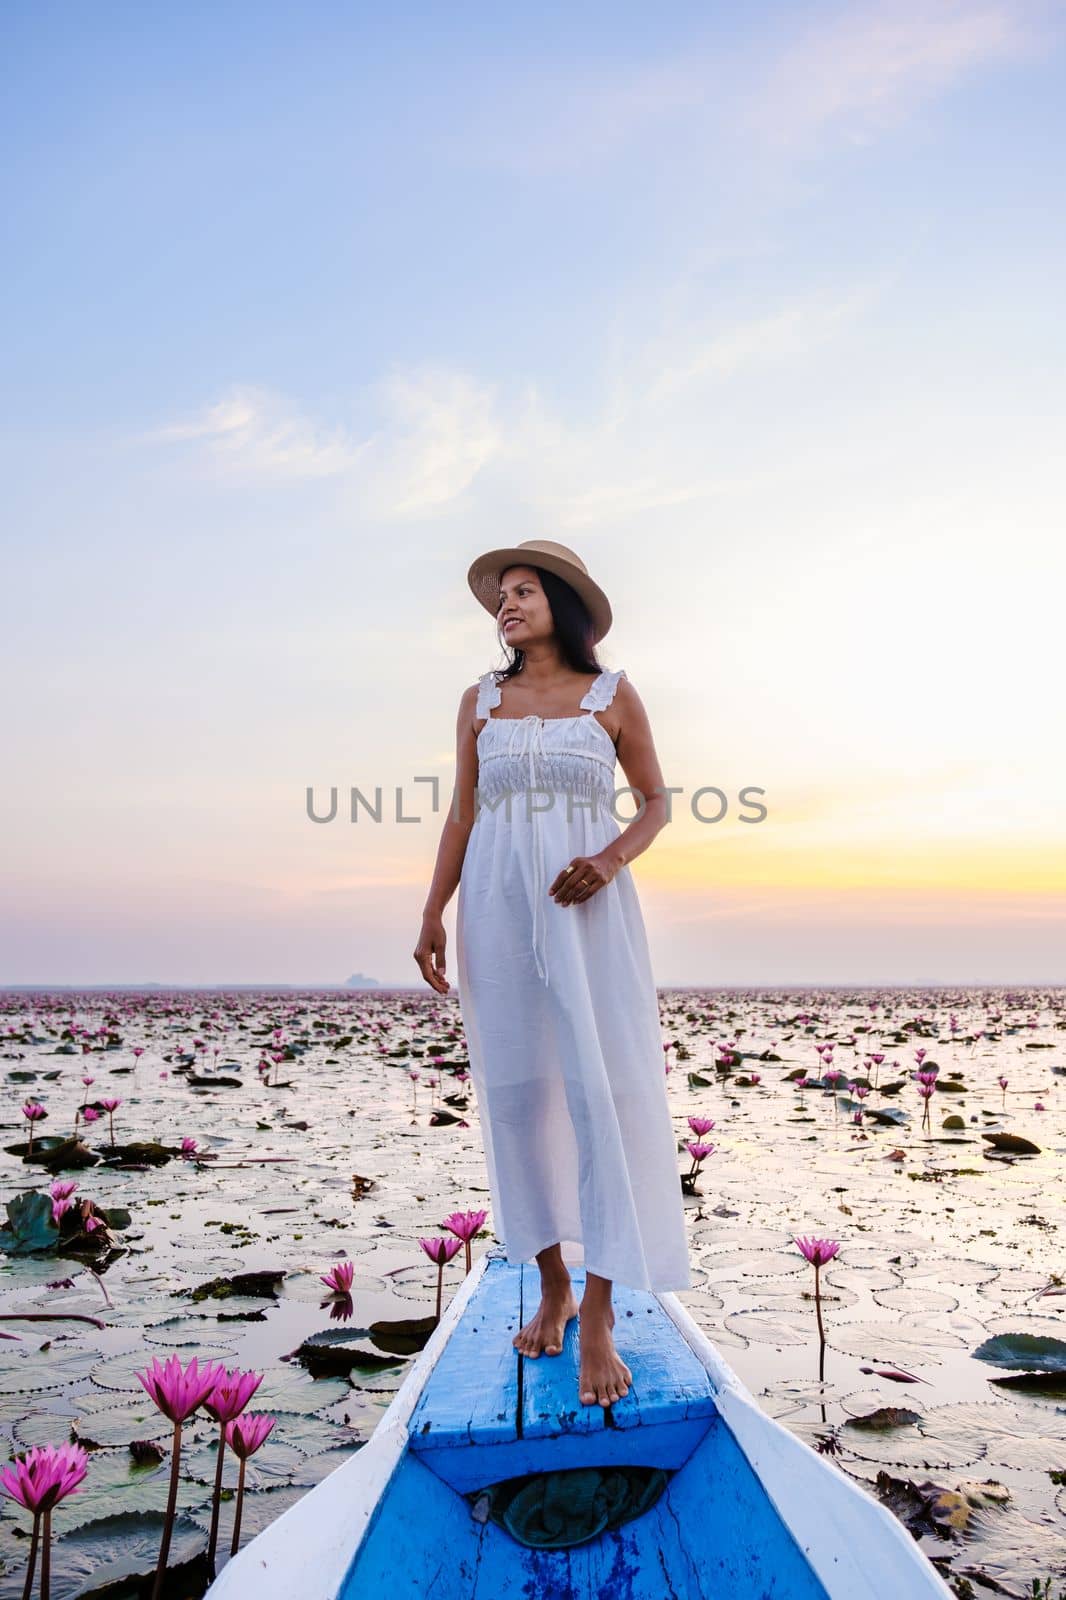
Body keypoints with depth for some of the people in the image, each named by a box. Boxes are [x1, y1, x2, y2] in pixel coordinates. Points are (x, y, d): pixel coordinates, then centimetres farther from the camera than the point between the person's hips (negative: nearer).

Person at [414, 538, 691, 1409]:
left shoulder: (614, 695, 4)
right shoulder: (480, 700, 10)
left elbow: (657, 800, 7)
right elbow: (462, 814, 10)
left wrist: (612, 857, -12)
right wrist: (433, 914, 1)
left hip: (589, 907, -2)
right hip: (498, 909, 3)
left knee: (602, 1092, -7)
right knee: (519, 1090, 6)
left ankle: (599, 1320, 1)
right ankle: (553, 1288, 22)